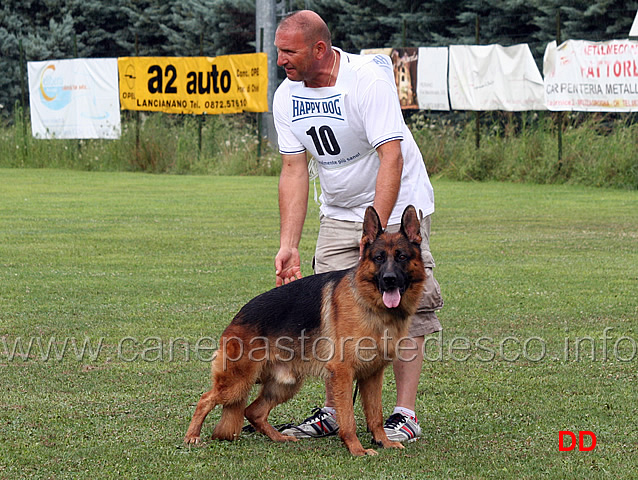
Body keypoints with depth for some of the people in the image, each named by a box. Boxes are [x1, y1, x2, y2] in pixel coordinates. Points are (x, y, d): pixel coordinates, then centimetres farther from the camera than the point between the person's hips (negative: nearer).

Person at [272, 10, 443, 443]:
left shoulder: (368, 79, -25)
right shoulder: (287, 97, -6)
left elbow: (391, 157, -29)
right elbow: (294, 170, -4)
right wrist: (289, 245, -12)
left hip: (398, 207, -6)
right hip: (339, 213, 6)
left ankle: (406, 414, -3)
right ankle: (333, 411, 11)